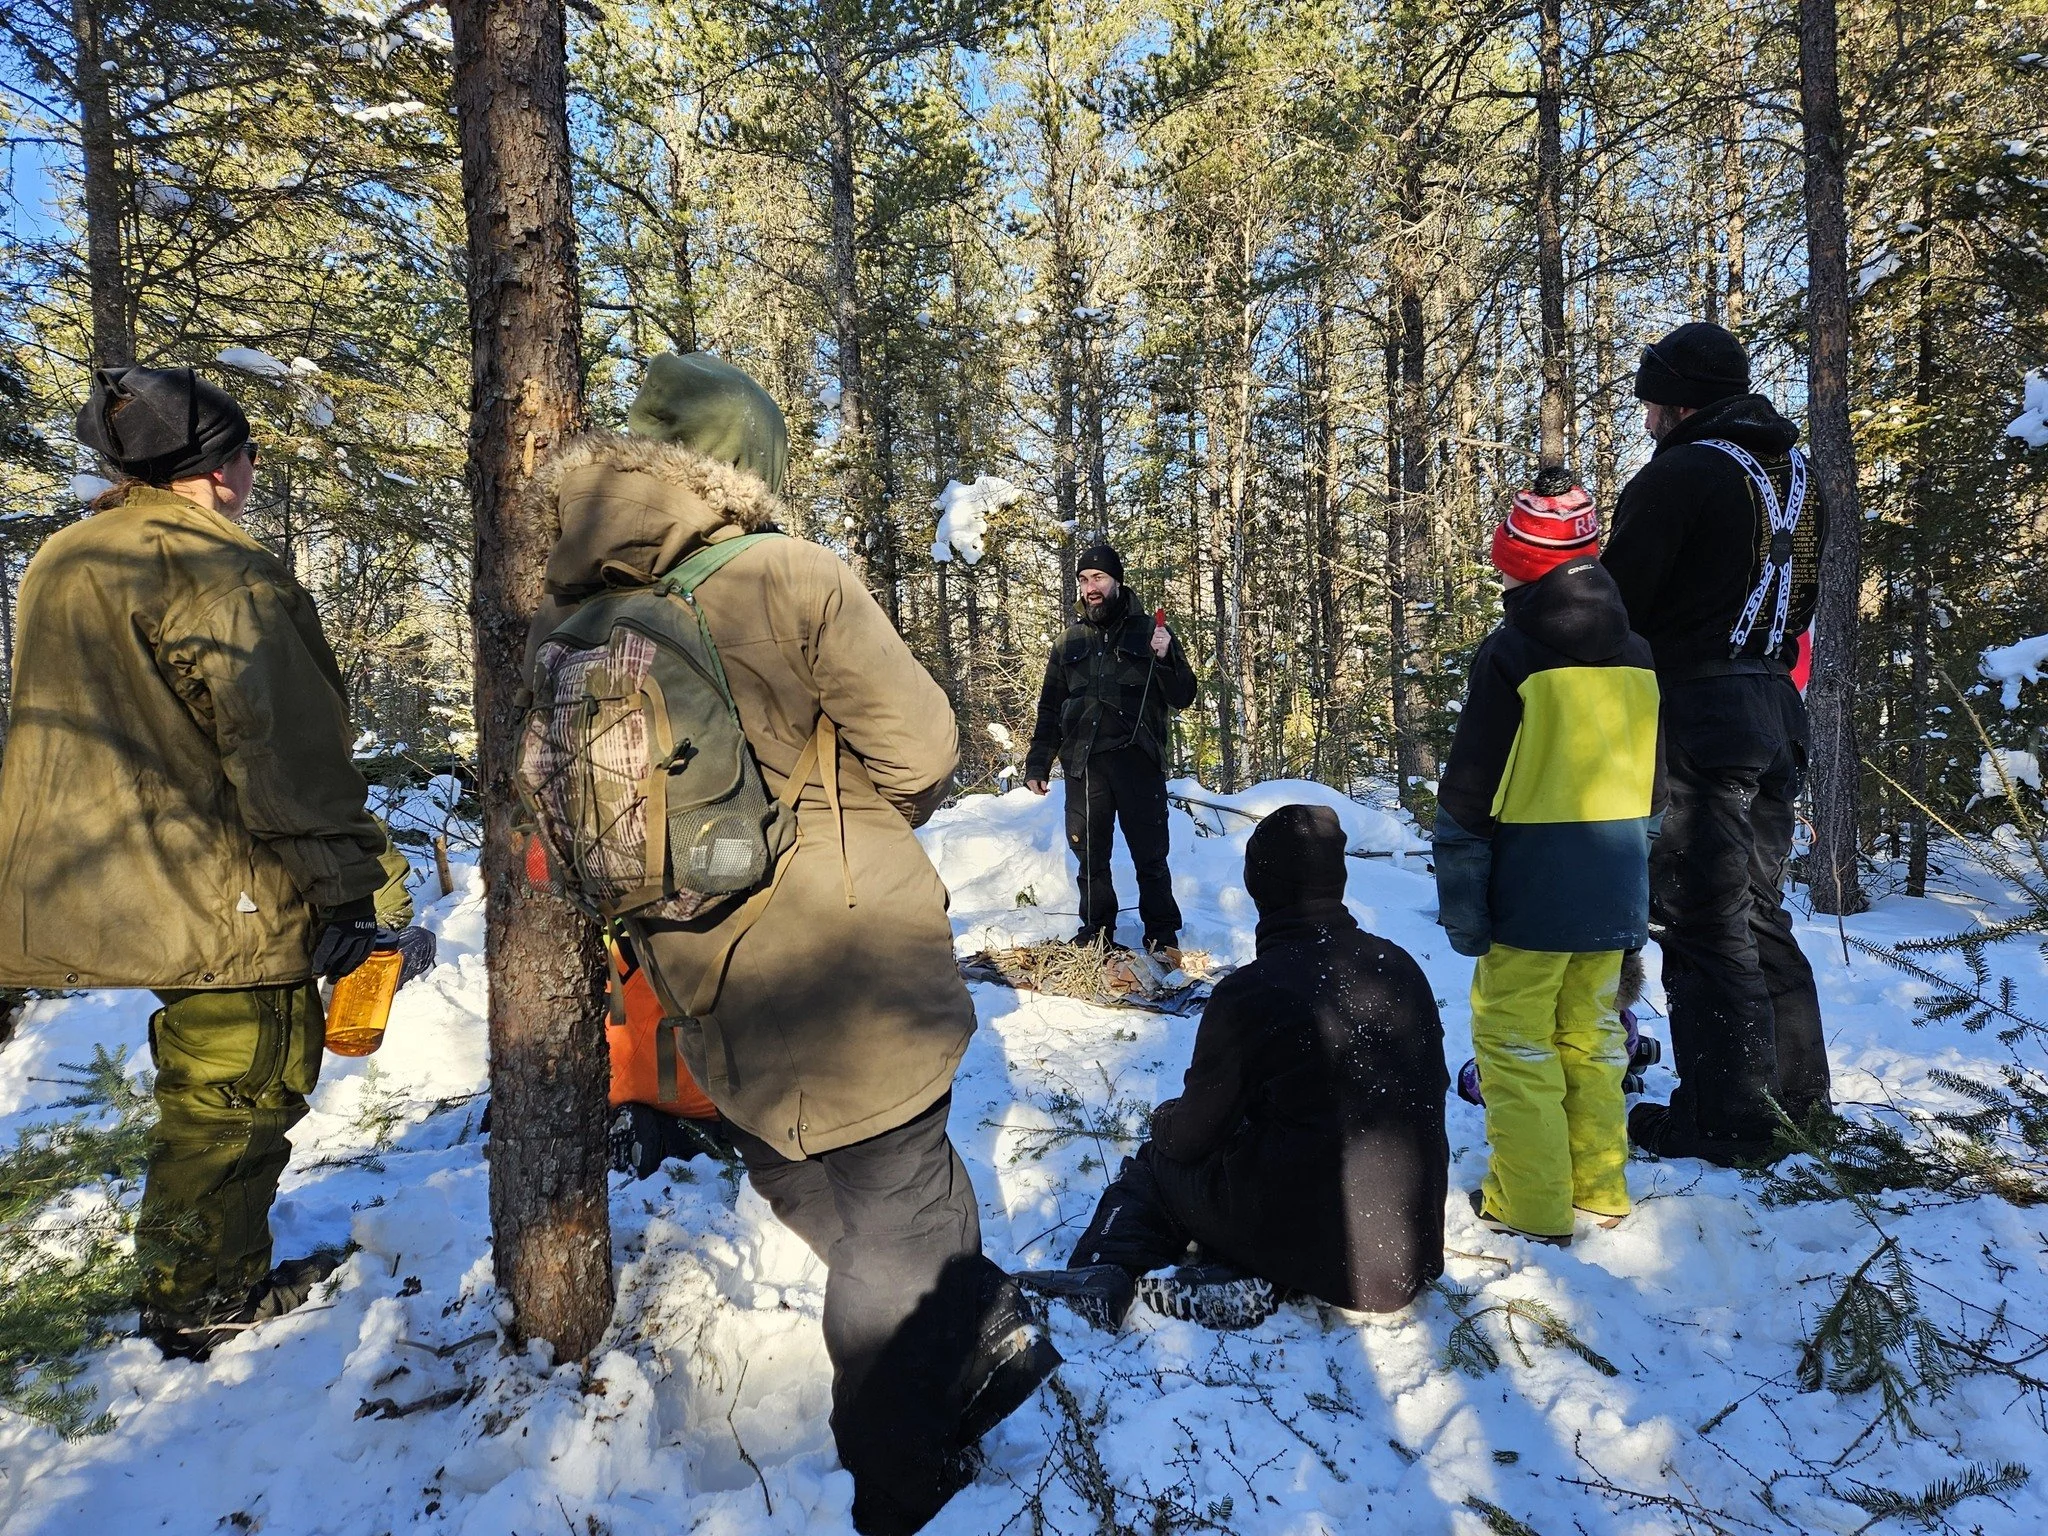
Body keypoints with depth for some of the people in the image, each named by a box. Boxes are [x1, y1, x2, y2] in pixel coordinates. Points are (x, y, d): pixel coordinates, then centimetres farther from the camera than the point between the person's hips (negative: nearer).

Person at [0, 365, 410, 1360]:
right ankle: (205, 1300, 19)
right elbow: (285, 750, -21)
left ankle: (205, 1276, 37)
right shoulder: (219, 573, -17)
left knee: (204, 1078, 23)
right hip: (219, 896, -10)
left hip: (95, 885, 10)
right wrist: (356, 882, -16)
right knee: (237, 1089, 5)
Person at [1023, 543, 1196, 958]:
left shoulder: (1149, 631, 6)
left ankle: (1162, 935, 11)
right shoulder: (1070, 642, 15)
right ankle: (1096, 930, 21)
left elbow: (1182, 698, 1)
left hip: (1137, 760, -3)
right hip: (1084, 764, 3)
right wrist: (1038, 763, 11)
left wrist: (1166, 658, -17)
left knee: (1149, 854, 0)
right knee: (1090, 854, 7)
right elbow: (1049, 709, 18)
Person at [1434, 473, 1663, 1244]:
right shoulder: (1637, 655, 8)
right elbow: (1654, 788, 15)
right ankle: (1599, 1188, 28)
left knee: (1514, 1036, 4)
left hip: (1534, 889, -7)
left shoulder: (1511, 651, -12)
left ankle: (1530, 1203, 10)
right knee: (1590, 1034, 17)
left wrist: (1460, 897, -8)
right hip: (1616, 889, 7)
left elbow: (1470, 791, -13)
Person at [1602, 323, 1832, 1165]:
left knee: (1704, 920, -2)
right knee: (1759, 910, 18)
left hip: (1698, 714, -9)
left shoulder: (1679, 474, -12)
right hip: (1776, 710, 9)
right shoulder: (1796, 479, 17)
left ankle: (1724, 1119, 5)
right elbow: (1802, 600, 20)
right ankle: (1796, 1092, 27)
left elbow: (1618, 602, -15)